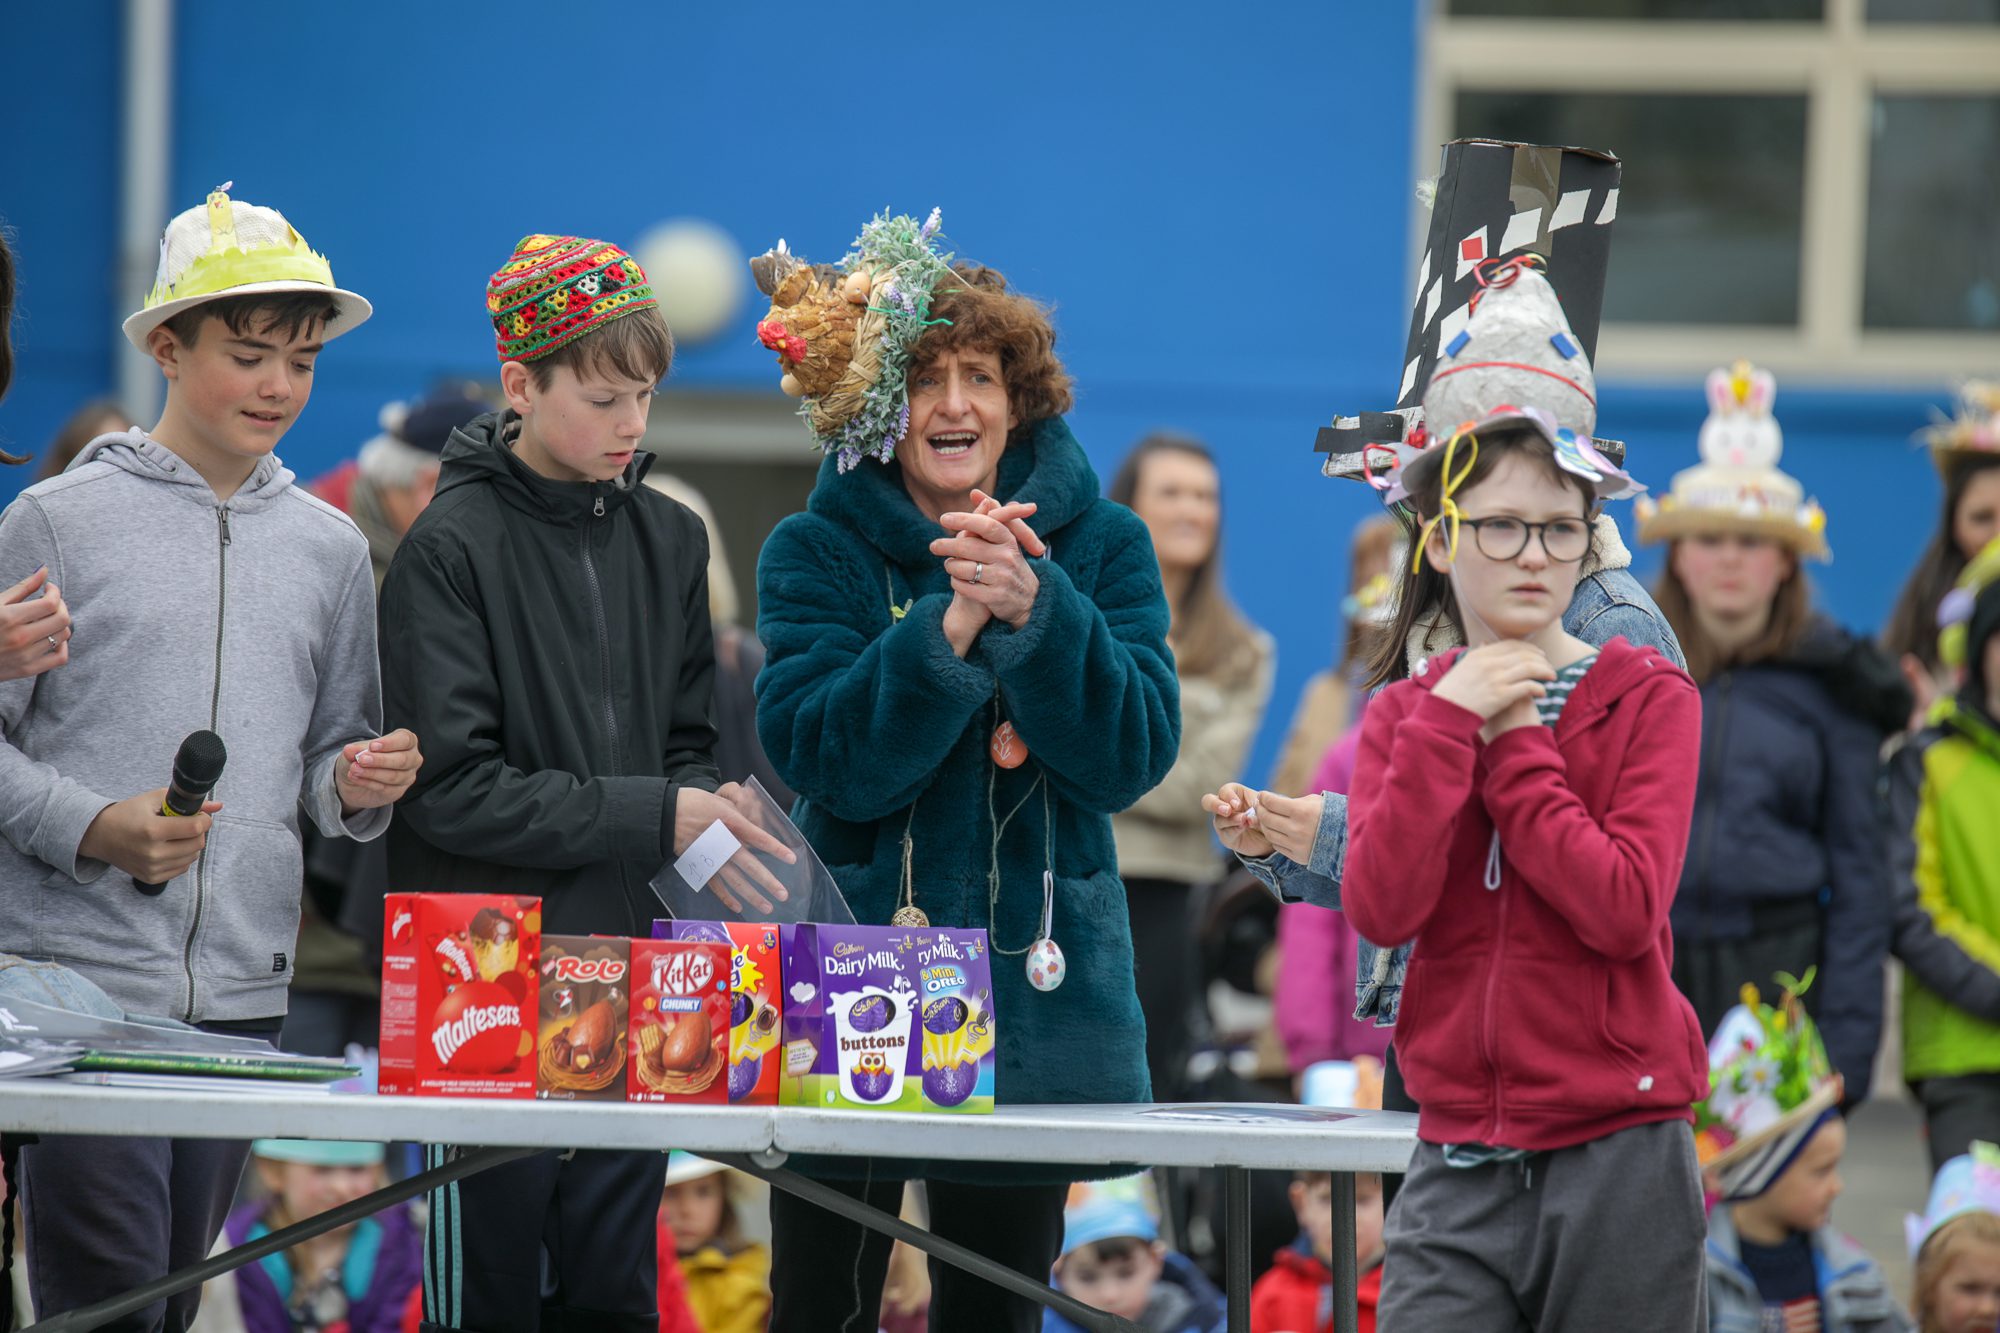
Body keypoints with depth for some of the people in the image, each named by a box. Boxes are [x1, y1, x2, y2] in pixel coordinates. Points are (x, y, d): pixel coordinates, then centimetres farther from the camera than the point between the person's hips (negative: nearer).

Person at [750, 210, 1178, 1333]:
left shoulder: (1101, 545, 4)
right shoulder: (816, 554, 0)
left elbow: (1132, 756, -7)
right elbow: (829, 760, -12)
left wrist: (1036, 609, -21)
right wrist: (953, 624, -23)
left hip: (1039, 991, 2)